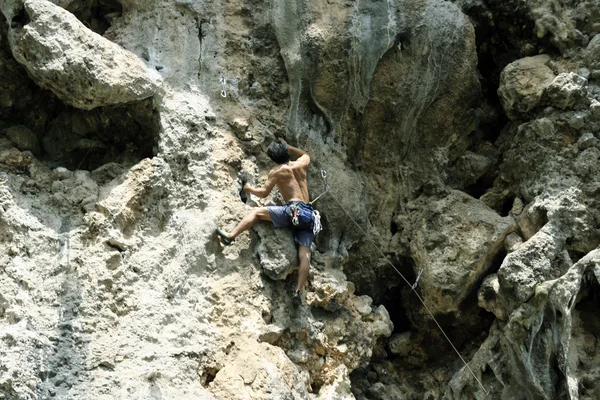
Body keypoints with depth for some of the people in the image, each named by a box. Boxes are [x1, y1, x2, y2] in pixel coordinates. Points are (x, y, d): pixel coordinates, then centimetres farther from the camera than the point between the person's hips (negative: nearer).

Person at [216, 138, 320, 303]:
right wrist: (288, 147, 50)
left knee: (256, 212, 3)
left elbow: (264, 193, 3)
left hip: (295, 210, -6)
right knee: (304, 254, -4)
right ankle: (298, 291, -13)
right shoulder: (301, 164, 21)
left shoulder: (277, 171, 6)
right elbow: (306, 154, 46)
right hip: (309, 215, 6)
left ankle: (230, 236, -7)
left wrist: (250, 189, 21)